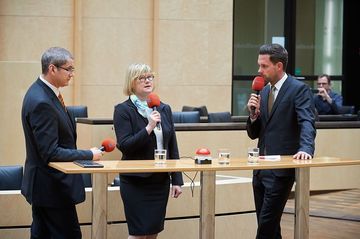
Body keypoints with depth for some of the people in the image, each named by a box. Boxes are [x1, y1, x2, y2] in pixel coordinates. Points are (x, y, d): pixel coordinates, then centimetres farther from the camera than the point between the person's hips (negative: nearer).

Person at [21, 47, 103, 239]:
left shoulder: (41, 92, 7)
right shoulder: (41, 103, -23)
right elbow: (51, 153, -24)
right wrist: (89, 155, -15)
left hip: (44, 185, 10)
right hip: (52, 186, -10)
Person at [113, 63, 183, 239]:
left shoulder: (164, 109, 9)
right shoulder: (123, 110, -6)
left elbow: (172, 147, 11)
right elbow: (124, 145, -15)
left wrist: (177, 180, 8)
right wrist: (148, 128, -23)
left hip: (160, 180, 5)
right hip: (136, 181, -5)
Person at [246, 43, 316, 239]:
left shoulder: (299, 89, -7)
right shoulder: (263, 92, 14)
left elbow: (307, 123, -20)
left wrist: (306, 149, -38)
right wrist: (253, 114, -4)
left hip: (282, 169, -8)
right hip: (261, 169, 8)